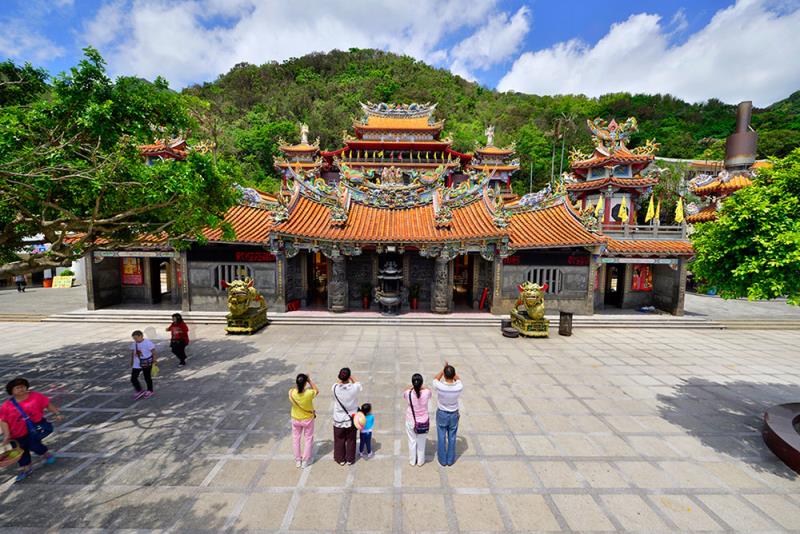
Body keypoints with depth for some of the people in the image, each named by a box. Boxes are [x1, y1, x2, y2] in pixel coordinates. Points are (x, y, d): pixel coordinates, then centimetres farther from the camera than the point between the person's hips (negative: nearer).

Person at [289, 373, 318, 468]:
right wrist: (310, 381, -12)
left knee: (296, 439, 24)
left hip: (296, 420, 2)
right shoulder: (309, 393, -32)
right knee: (308, 439, 20)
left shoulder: (291, 392, -26)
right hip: (308, 419, -2)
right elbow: (317, 391, -9)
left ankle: (297, 460, 38)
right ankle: (305, 461, 32)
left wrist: (299, 382, -8)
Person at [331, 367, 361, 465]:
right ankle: (350, 459, 35)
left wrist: (342, 378, 7)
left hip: (338, 419, 1)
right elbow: (357, 383, 1)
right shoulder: (354, 388, -24)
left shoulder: (335, 388, -21)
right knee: (351, 440, 20)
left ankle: (340, 459, 38)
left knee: (339, 440, 22)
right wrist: (350, 376, 7)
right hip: (351, 419, 0)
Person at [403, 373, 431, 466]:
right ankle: (420, 461, 41)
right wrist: (422, 386, 12)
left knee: (412, 441, 23)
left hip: (411, 421, 0)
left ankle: (412, 461, 41)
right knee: (421, 442, 24)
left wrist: (411, 387, 11)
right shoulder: (426, 392, -25)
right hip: (423, 421, 0)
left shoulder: (408, 393, -26)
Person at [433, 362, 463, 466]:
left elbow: (435, 379, -7)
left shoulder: (439, 386, -32)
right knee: (452, 437, 19)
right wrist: (451, 369, -5)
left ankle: (442, 459, 32)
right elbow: (458, 380, -2)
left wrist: (444, 369, -7)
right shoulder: (459, 387, -27)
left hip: (441, 414, -1)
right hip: (453, 414, 1)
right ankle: (450, 459, 34)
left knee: (441, 437, 17)